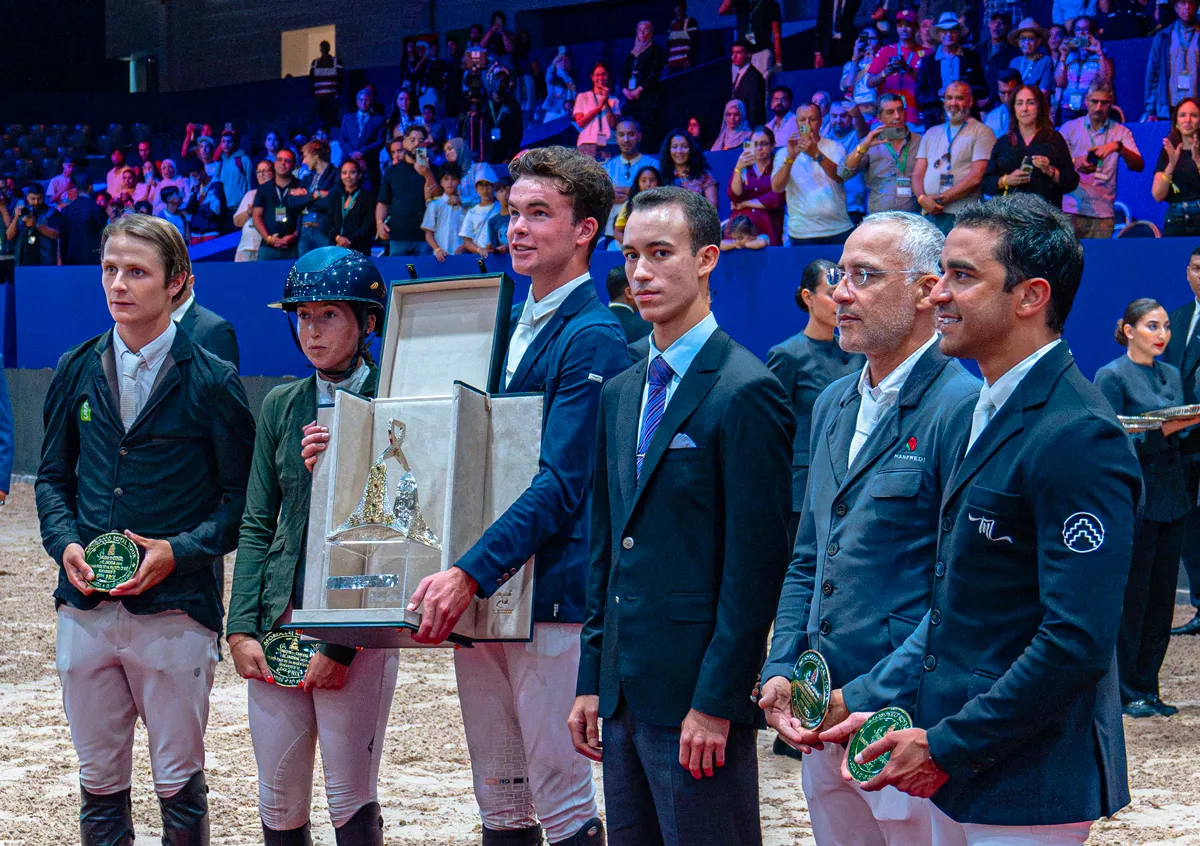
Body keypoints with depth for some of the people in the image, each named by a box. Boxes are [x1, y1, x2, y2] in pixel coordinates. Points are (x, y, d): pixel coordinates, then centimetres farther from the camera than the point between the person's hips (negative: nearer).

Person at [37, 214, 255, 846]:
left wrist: (179, 552, -16)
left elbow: (242, 497, -2)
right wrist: (65, 543, -4)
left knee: (179, 783, 4)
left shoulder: (213, 383, -4)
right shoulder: (76, 372, 8)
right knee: (98, 782, 12)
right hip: (85, 610, 4)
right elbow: (53, 476, 15)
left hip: (175, 610, -4)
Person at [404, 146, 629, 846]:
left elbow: (560, 484, -19)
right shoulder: (514, 325, 17)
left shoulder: (592, 338, -11)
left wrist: (471, 573, -26)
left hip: (550, 596, -8)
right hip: (477, 592, 8)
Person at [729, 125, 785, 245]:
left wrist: (745, 204, -1)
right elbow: (734, 196, 1)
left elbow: (776, 199, -9)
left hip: (769, 230, -2)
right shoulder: (744, 167, 15)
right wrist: (738, 169, -13)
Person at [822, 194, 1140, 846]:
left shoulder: (1079, 438, -19)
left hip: (1026, 790, -9)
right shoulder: (988, 414, 13)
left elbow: (1077, 642, -24)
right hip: (954, 771, 9)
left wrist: (947, 747, -18)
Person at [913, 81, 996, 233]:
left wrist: (940, 199, -9)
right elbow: (917, 174, 15)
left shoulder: (981, 132, 2)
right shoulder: (932, 134, 20)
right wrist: (922, 198, -7)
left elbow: (976, 177, -8)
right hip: (929, 214, 5)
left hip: (961, 215, -5)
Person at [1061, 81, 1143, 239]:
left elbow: (1138, 166, -2)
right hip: (1070, 209, 0)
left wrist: (1118, 146, -21)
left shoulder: (1121, 132, 9)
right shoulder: (1070, 128, 9)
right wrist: (1074, 163, -20)